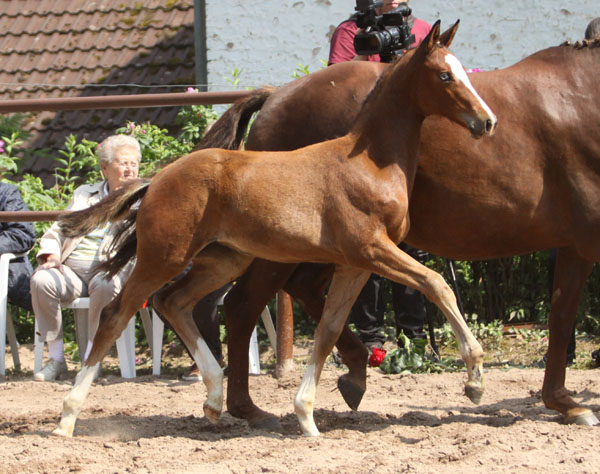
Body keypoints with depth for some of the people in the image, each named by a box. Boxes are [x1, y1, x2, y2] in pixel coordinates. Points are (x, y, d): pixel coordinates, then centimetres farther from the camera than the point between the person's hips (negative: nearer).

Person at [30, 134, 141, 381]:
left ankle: (92, 358, -25)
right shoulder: (84, 194, 24)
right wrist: (51, 256, 2)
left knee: (105, 286, -39)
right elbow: (57, 231, 21)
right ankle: (56, 358, -20)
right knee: (41, 280, -29)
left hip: (108, 269, -3)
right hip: (71, 269, 3)